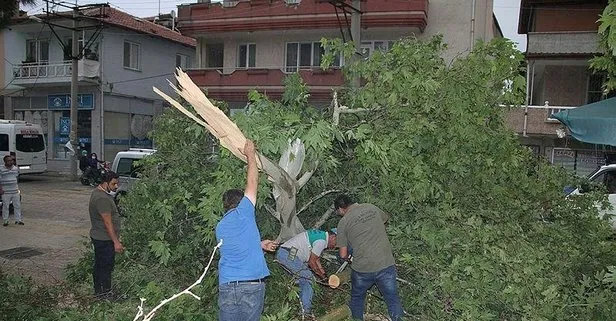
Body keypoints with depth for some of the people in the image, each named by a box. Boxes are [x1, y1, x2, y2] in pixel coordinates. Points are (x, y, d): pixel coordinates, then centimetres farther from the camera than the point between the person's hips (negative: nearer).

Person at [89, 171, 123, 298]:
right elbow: (108, 222, -26)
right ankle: (104, 293, 10)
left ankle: (98, 290, 30)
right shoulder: (102, 198, -25)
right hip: (104, 239, -11)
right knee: (106, 266, 0)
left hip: (98, 237, 11)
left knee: (99, 265, 19)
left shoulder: (98, 192, 9)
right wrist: (116, 242, -25)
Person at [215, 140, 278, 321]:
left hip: (226, 285, 4)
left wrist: (260, 245, 30)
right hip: (252, 284, -4)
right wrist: (250, 154, 14)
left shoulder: (220, 228, 14)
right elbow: (252, 182, 4)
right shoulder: (243, 214, -3)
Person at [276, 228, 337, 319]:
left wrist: (324, 274, 21)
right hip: (289, 255, -10)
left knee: (303, 279, 15)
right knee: (307, 277, -5)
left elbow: (316, 259, 24)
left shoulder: (320, 235, 19)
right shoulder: (322, 241, -12)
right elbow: (311, 262, -8)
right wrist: (322, 275, 5)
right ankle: (306, 311, -5)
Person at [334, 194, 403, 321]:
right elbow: (385, 218, 31)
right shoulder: (371, 207, 8)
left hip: (362, 269, -1)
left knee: (357, 298, 24)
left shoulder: (343, 222, 0)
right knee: (393, 299, 14)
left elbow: (343, 255, 2)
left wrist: (349, 258, 24)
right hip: (386, 264, 2)